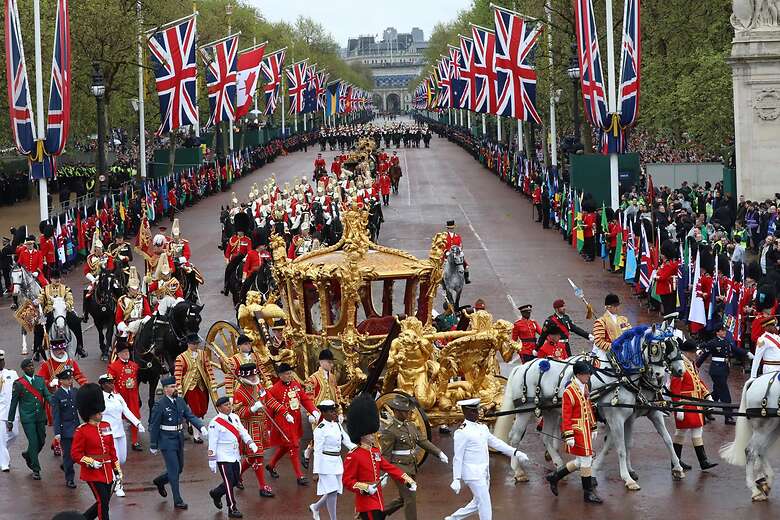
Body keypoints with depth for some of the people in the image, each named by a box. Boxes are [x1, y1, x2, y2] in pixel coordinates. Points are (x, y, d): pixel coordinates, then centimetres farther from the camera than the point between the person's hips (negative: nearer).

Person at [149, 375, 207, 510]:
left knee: (179, 468, 16)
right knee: (174, 470, -6)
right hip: (167, 441, -7)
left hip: (179, 439, 7)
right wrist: (153, 446, -7)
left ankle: (159, 481, 43)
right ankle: (177, 501, 2)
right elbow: (154, 426, -10)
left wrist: (202, 427, -15)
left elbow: (190, 416, 3)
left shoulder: (180, 401, 4)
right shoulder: (160, 405, -15)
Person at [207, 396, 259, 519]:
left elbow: (242, 431, 7)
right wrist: (212, 461, -13)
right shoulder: (215, 423, -13)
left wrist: (251, 443, -8)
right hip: (223, 458, -7)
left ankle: (216, 493, 36)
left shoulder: (234, 417, 7)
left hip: (235, 456, 7)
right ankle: (232, 509, 1)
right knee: (229, 482, -7)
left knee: (235, 481, 12)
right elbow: (212, 444, -13)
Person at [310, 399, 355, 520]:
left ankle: (315, 507, 35)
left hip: (337, 462, 8)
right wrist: (316, 471, -15)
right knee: (332, 492, -8)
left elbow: (347, 442, 9)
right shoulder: (320, 429, -13)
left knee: (336, 491, 12)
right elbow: (317, 451, -14)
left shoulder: (337, 425, 9)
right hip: (326, 463, -8)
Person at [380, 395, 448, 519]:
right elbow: (385, 454, -15)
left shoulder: (410, 424, 9)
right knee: (410, 498, -6)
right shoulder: (388, 429, -16)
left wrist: (439, 453, 0)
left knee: (403, 499, 15)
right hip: (399, 468, -8)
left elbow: (423, 441, 10)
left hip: (411, 467, 8)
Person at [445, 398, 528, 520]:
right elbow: (457, 457, -13)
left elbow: (496, 442, 15)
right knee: (485, 503, -7)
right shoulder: (462, 433, -13)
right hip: (473, 474, -8)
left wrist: (515, 452, 7)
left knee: (478, 503, 17)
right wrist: (456, 479, -15)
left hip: (484, 473, 8)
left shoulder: (482, 428, 11)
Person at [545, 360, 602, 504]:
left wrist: (593, 428, 21)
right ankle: (588, 493, 10)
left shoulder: (585, 388, 10)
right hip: (577, 431, -9)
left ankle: (554, 477, 28)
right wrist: (569, 436, -20)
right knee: (586, 461, -2)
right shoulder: (569, 392, -18)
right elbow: (566, 416, -18)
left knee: (580, 462, 14)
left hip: (585, 430, 9)